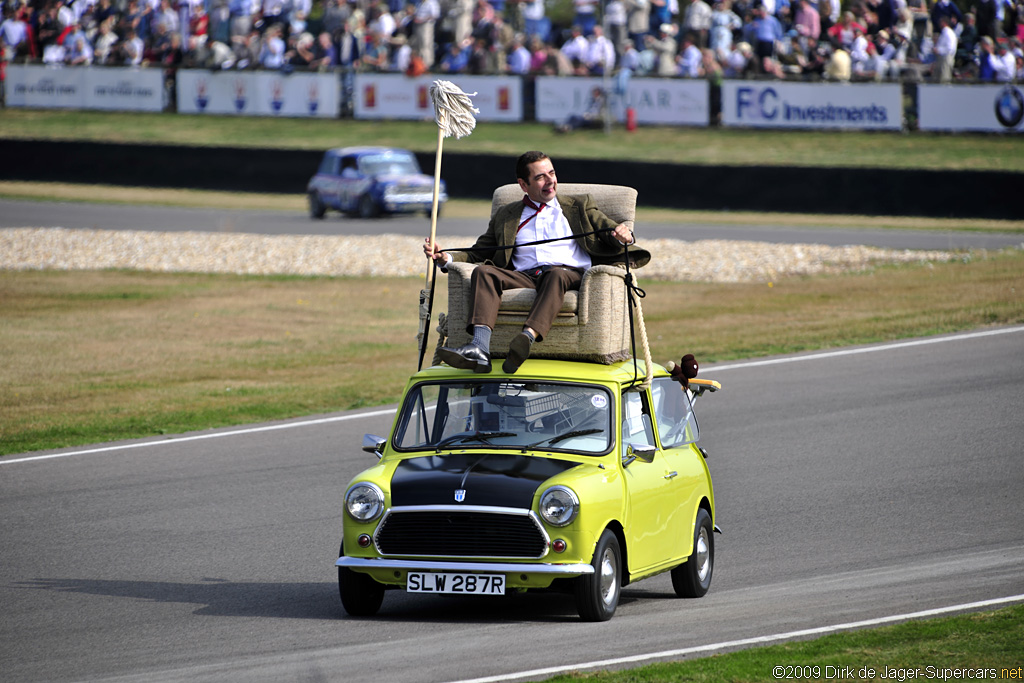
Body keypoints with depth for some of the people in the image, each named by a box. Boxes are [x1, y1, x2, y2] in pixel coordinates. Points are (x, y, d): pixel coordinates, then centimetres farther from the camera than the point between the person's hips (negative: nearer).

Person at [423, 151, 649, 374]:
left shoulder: (579, 207, 25)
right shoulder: (506, 216, 28)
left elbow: (612, 233, 17)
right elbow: (478, 254, 24)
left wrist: (622, 236, -9)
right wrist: (445, 258, 5)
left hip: (569, 274, -2)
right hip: (524, 277, 2)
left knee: (556, 276, -38)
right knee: (483, 272, -27)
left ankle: (527, 338, -62)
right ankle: (479, 350, -48)